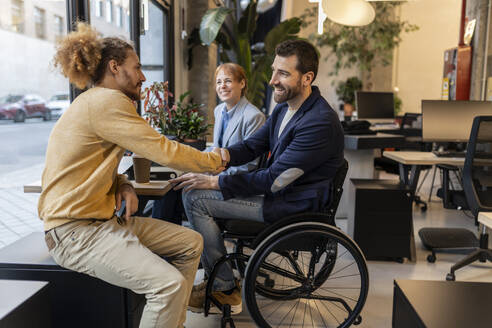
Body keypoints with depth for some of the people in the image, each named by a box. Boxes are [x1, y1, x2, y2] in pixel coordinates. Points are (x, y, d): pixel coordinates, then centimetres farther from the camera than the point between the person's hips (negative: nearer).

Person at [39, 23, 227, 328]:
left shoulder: (98, 102, 15)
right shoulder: (105, 101, -17)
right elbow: (165, 151, -18)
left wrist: (123, 186, -1)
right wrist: (216, 160, -2)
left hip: (106, 218, 10)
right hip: (77, 231, -10)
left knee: (191, 243, 8)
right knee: (170, 284, -25)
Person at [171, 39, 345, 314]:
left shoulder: (320, 123, -25)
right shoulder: (284, 109, 7)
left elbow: (275, 179, -25)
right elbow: (253, 146, 10)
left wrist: (215, 182, -22)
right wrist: (223, 154, -12)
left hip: (294, 205, -10)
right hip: (277, 190, 10)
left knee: (195, 198, -12)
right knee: (196, 187, 12)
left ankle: (225, 289, 1)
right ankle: (215, 278, 17)